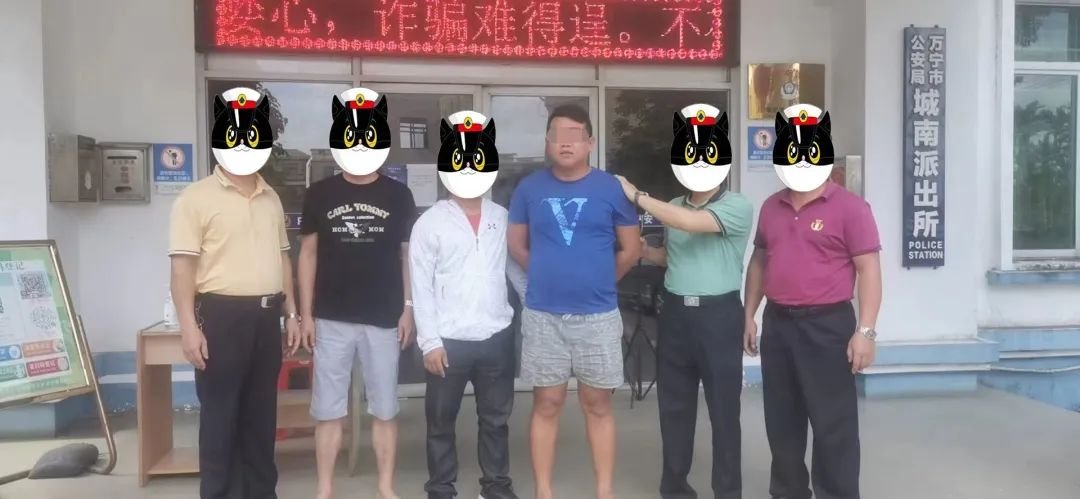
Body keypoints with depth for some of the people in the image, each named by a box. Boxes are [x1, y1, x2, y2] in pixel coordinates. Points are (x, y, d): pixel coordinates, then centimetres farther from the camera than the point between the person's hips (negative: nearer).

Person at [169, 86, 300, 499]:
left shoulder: (271, 199, 14)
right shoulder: (196, 198, -5)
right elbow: (182, 266, -10)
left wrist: (291, 312, 14)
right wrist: (189, 326, -17)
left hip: (267, 316, 6)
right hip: (222, 315, -5)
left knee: (261, 412, 13)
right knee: (220, 414, 2)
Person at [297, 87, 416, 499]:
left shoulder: (398, 195, 2)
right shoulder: (319, 194, 3)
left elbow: (407, 254, 7)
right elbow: (308, 254, 6)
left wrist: (408, 308, 0)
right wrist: (306, 314, 1)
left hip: (383, 319, 0)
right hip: (332, 319, 0)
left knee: (385, 408, 8)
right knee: (328, 409, 7)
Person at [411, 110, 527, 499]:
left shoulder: (502, 218, 8)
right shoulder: (430, 222, -2)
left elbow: (516, 267, 11)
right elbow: (421, 287, -6)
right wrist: (430, 340, -11)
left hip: (497, 337, 3)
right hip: (450, 340, -3)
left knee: (496, 419, 15)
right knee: (441, 422, 9)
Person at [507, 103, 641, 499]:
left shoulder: (612, 188, -3)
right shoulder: (529, 189, 1)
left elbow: (630, 250, 5)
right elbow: (516, 246, 11)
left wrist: (598, 281, 9)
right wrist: (549, 275, 9)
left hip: (598, 315, -1)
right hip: (542, 315, 1)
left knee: (598, 404, 9)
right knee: (547, 404, 8)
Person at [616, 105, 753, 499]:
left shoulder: (737, 206, -9)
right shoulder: (674, 208, 9)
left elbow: (693, 223, -26)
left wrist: (637, 196, -19)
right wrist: (642, 250, 1)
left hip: (719, 314, -5)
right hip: (675, 313, 5)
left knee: (723, 407, 4)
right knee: (674, 405, 11)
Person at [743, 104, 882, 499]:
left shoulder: (849, 207, -7)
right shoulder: (771, 207, 12)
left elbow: (868, 269, -10)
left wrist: (865, 331, -16)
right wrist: (749, 315, 15)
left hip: (827, 324, -6)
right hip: (777, 324, 6)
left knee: (833, 425, 1)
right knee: (781, 422, 15)